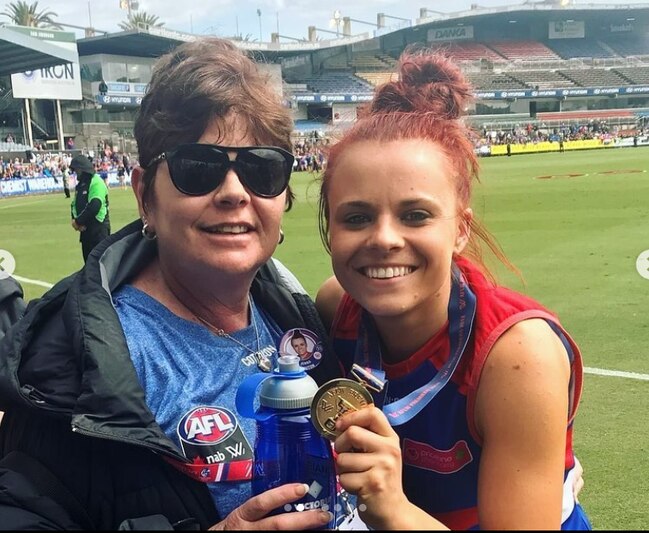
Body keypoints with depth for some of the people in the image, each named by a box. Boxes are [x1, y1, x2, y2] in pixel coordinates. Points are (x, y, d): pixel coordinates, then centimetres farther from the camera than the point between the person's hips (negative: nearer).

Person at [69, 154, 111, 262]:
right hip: (84, 228, 9)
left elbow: (94, 207, -22)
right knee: (88, 259, 14)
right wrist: (74, 219, -4)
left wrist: (79, 221, -14)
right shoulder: (80, 184, 17)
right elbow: (74, 204, 16)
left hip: (98, 226, -9)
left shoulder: (96, 182, -12)